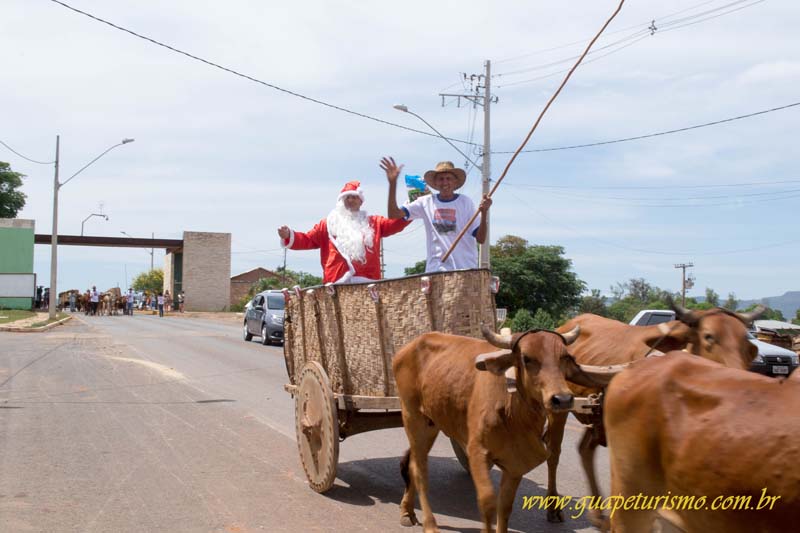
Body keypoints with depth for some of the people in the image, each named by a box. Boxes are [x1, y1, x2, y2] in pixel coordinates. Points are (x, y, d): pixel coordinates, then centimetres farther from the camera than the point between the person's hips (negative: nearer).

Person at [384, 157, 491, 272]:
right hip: (436, 269, 1)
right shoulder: (426, 202, 8)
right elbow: (394, 214, 3)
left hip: (466, 268, -1)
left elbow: (480, 239, 0)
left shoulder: (465, 203, 2)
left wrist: (484, 213, -16)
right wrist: (393, 183, -5)